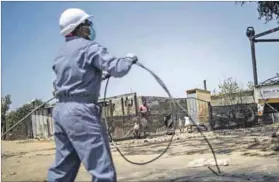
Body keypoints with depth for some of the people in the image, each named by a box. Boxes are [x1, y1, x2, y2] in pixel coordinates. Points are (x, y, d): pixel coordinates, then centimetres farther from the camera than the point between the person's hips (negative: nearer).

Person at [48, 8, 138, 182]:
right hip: (81, 111, -9)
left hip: (61, 110, 9)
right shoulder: (89, 47, -6)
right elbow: (118, 69, -14)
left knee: (62, 168, 13)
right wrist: (130, 58, 5)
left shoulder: (61, 53, 20)